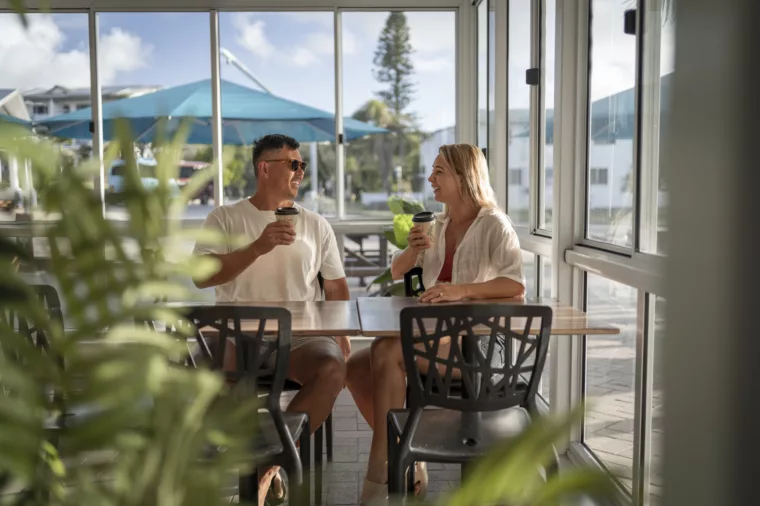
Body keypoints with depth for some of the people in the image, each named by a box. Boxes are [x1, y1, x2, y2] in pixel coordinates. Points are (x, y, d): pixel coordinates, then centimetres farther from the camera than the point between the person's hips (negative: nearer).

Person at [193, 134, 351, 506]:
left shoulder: (316, 225, 14)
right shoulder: (225, 218, 8)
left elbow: (337, 289, 14)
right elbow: (201, 277, -5)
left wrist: (344, 345, 1)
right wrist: (258, 247, -16)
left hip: (302, 335, 2)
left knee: (332, 370, -31)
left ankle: (265, 463, -13)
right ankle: (268, 465, -5)